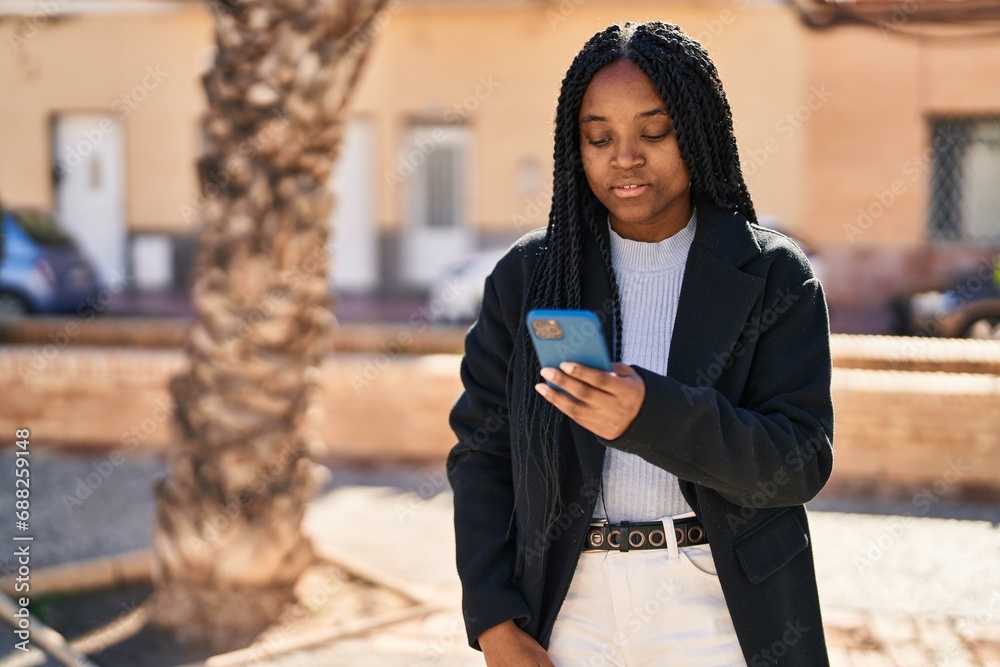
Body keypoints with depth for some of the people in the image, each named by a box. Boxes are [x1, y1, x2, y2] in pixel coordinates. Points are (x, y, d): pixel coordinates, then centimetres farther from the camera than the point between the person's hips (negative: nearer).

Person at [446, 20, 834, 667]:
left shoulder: (776, 278, -3)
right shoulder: (526, 275, 2)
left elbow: (802, 463, -11)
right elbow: (480, 451, 2)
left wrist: (654, 415, -27)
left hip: (720, 612, -1)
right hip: (572, 607, 1)